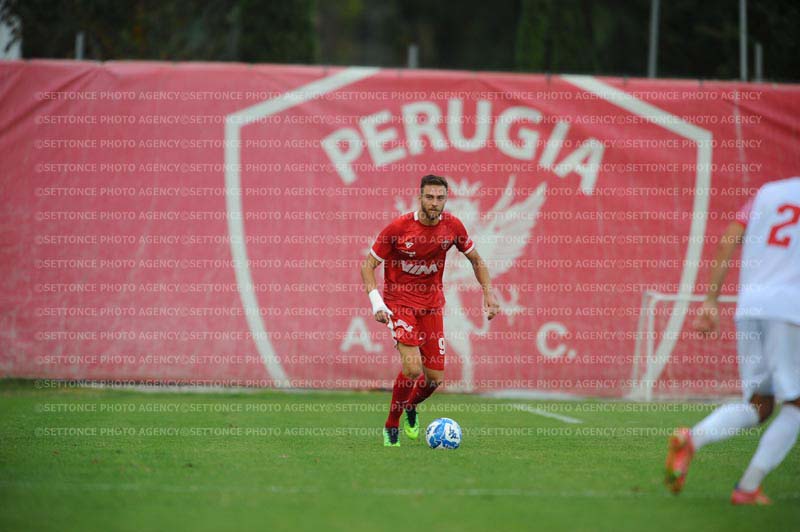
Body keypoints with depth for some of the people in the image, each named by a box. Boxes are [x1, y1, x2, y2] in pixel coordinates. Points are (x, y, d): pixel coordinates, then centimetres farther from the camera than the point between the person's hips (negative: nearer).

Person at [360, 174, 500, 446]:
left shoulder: (452, 226, -6)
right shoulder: (399, 228, -17)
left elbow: (476, 259, 11)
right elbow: (368, 265, -9)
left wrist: (488, 294, 1)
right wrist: (376, 301, -22)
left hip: (431, 305, 4)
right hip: (399, 301, -4)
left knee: (435, 378, 1)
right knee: (412, 368, -22)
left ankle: (410, 408, 36)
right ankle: (391, 426, 0)